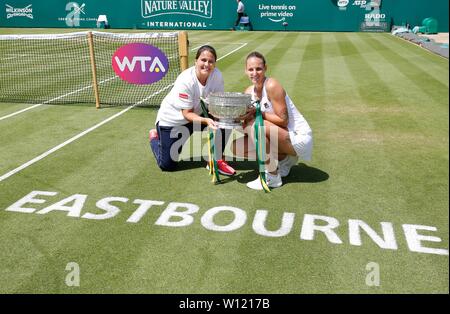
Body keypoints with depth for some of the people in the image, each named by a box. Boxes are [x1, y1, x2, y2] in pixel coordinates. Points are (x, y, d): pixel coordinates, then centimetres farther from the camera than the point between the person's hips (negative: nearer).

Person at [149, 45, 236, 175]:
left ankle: (216, 161, -4)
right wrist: (206, 120, -44)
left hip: (198, 113, 5)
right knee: (167, 165, -1)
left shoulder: (217, 75, -18)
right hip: (171, 119, -4)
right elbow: (187, 114, -28)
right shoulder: (186, 80, -31)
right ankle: (155, 136, 30)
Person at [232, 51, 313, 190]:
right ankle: (284, 159, 13)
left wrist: (258, 113, -22)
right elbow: (247, 123, 3)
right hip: (281, 138, 8)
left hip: (299, 137, -8)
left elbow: (283, 120, -20)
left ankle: (273, 177, -14)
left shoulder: (272, 86, -19)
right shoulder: (249, 91, 3)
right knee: (237, 147, 0)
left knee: (254, 125, -29)